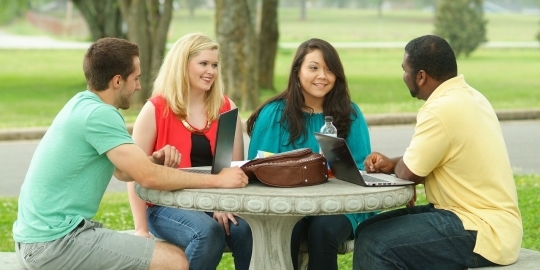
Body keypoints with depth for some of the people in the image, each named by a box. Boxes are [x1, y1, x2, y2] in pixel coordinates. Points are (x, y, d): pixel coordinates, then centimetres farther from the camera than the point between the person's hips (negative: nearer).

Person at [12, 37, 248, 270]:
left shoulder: (83, 104, 11)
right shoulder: (98, 114, -18)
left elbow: (124, 171, 17)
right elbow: (148, 177, -23)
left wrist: (155, 160, -3)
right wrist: (218, 180, -16)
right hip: (55, 242, -10)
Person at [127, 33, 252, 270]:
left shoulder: (226, 108, 9)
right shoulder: (155, 110, -3)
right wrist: (141, 229, -9)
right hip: (167, 206, -3)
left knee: (247, 230, -28)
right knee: (208, 232, -33)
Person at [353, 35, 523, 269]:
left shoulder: (443, 109, -21)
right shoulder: (467, 96, 11)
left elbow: (409, 172, -13)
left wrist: (395, 166, 9)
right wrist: (392, 163, 10)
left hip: (482, 232, -10)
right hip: (481, 215, 10)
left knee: (374, 245, -18)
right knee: (370, 230, 10)